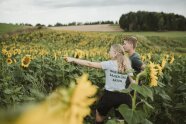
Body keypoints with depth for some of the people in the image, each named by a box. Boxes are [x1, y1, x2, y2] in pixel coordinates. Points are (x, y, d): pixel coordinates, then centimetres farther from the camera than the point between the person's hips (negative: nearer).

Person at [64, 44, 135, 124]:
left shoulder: (109, 64, -11)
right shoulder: (127, 66, 2)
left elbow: (90, 64, -12)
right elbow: (133, 83, 4)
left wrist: (73, 59, -9)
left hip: (109, 95, -3)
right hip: (122, 96, 4)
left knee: (99, 113, 22)